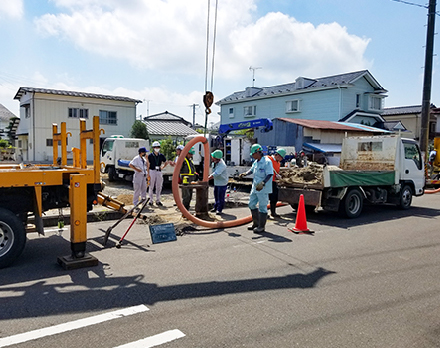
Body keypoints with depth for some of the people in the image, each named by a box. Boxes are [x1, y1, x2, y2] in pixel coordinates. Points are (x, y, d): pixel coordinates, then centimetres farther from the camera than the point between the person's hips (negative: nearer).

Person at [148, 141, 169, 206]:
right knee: (151, 187, 2)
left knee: (159, 187, 7)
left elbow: (166, 162, 21)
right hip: (152, 171, -3)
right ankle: (150, 200, 10)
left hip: (159, 172, 3)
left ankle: (158, 200, 16)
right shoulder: (150, 156, -3)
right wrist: (148, 173, -6)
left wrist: (162, 167, 7)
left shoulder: (161, 156, 7)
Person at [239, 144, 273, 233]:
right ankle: (256, 223, 30)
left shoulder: (267, 161, -15)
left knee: (262, 207, -1)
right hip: (255, 188, 9)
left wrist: (263, 183, -32)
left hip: (263, 189, -9)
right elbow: (251, 170, 24)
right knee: (251, 204, 16)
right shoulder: (256, 162, 11)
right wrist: (245, 174, 6)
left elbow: (270, 175, -21)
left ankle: (261, 226, 9)